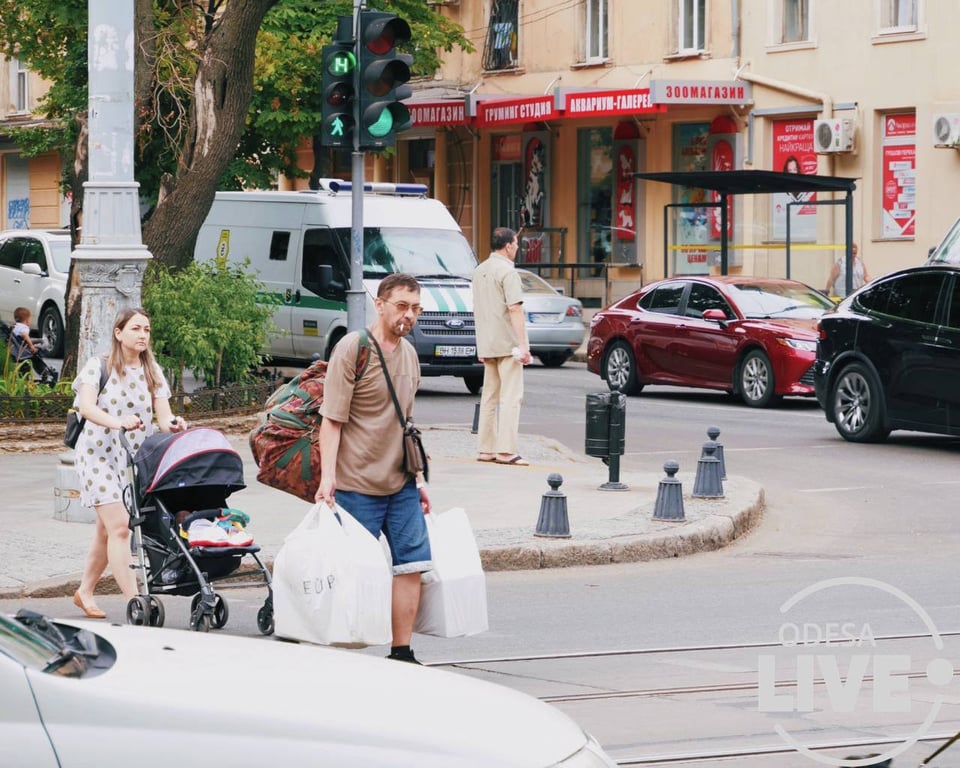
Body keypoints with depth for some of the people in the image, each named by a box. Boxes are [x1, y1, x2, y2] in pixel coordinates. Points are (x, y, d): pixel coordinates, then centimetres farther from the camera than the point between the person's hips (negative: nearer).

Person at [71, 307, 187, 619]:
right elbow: (87, 407, -20)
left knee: (107, 529, 11)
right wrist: (118, 422, -39)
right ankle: (134, 602, -21)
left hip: (133, 457, 5)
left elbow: (163, 415, -2)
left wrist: (173, 424, -27)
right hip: (98, 453, -5)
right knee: (119, 526, -16)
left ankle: (84, 591, 28)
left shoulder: (152, 372, 7)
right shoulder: (99, 366, -5)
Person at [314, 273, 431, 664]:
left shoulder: (408, 353, 13)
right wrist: (328, 476, -22)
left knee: (411, 564, 2)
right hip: (357, 484, -7)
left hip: (401, 483, 7)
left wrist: (418, 478, 21)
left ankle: (401, 653, 8)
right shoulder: (352, 349, -10)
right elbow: (332, 419, -14)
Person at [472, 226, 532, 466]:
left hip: (487, 345, 8)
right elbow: (515, 309, -19)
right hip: (507, 343, -8)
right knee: (511, 396, -8)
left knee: (490, 396, 12)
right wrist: (523, 344, -20)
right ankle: (506, 450, -13)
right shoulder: (507, 271, -12)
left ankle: (486, 449, 13)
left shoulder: (480, 271, 15)